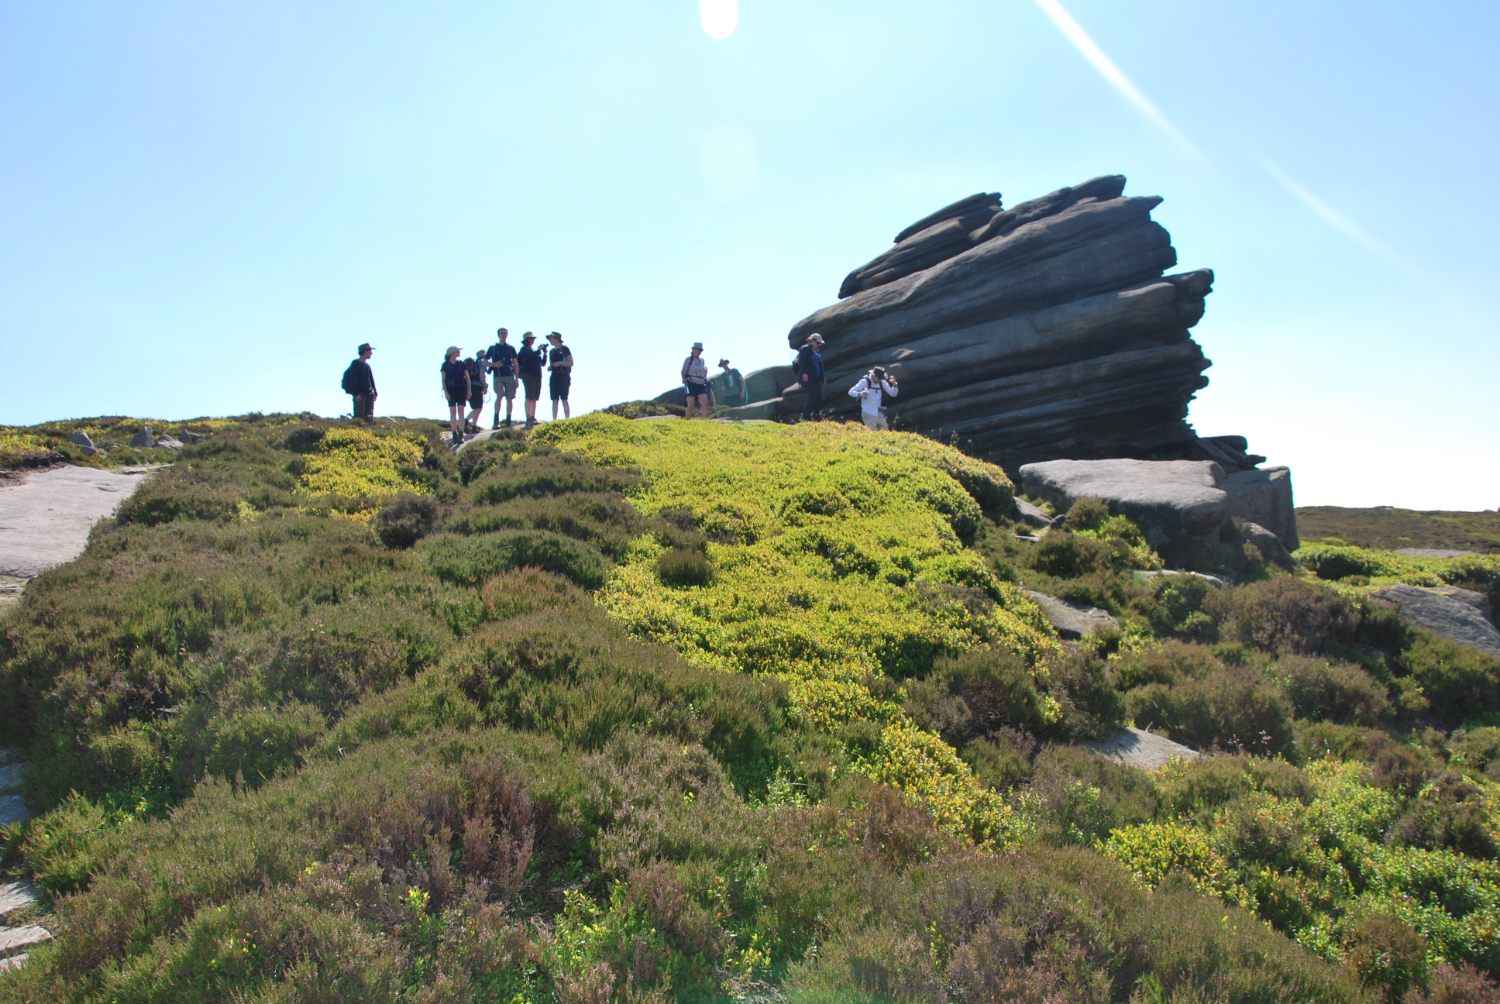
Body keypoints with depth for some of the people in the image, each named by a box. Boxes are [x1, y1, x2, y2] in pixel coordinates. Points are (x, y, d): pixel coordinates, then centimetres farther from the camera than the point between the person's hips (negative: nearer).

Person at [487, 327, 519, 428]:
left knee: (509, 398, 2)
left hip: (509, 376, 2)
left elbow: (515, 364, 12)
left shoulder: (511, 348, 13)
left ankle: (508, 420, 9)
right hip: (498, 376, -2)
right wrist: (494, 365, -8)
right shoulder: (493, 348, 10)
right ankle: (496, 421, -18)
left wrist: (516, 378, 6)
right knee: (499, 395, -18)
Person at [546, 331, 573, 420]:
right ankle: (554, 420, 3)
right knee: (554, 400, 2)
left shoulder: (564, 349, -1)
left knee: (564, 399, -9)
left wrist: (560, 363, -17)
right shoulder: (551, 351, 17)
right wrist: (549, 367, 3)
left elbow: (571, 363, -5)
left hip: (563, 376, -6)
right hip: (554, 376, 6)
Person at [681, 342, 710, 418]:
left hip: (701, 385, 4)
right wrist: (685, 383, -7)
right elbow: (683, 372, 2)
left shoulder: (702, 361, 14)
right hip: (691, 385, -4)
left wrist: (706, 382, 14)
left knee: (705, 404, -13)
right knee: (690, 406, -6)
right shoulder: (688, 359, 1)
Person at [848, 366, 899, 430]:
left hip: (878, 413, 6)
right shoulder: (865, 381, -10)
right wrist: (860, 394, -34)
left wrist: (894, 385, -14)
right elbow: (851, 392, -13)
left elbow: (893, 393, 6)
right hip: (868, 413, -6)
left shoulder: (882, 382, 4)